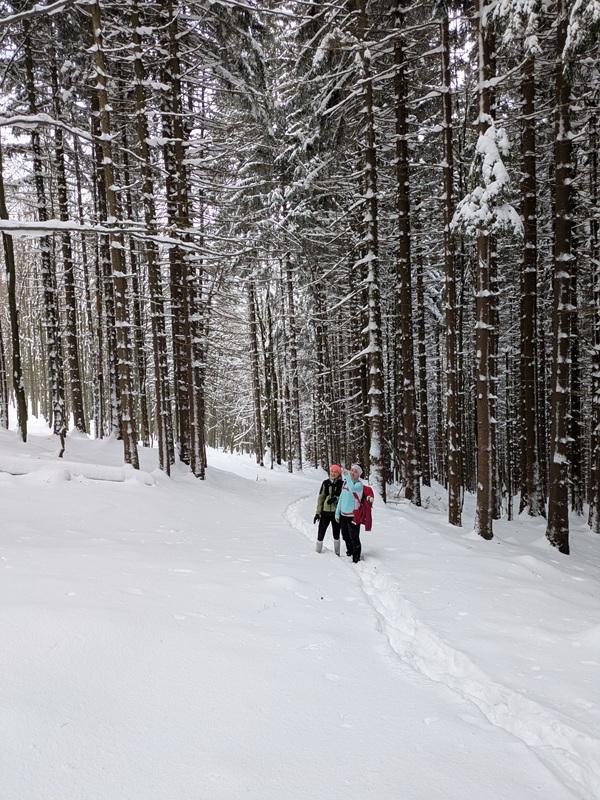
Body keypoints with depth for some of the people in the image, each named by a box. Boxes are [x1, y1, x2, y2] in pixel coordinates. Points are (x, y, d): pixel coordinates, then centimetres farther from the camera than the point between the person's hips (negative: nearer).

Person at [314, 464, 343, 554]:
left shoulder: (341, 484, -4)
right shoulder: (325, 483, 1)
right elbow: (320, 497, 3)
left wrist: (336, 498, -20)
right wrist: (318, 512, 0)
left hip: (336, 512, -1)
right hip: (325, 512, 1)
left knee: (336, 534, 14)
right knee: (321, 533, -1)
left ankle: (337, 553, 28)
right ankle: (317, 552, 13)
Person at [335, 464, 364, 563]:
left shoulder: (359, 484, -13)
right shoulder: (345, 482, 7)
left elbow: (352, 488, -37)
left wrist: (346, 475, -33)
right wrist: (337, 513, 15)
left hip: (353, 516, -7)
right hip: (343, 514, 7)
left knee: (354, 538, -1)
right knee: (346, 537, 22)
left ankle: (356, 559, 9)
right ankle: (349, 553, 41)